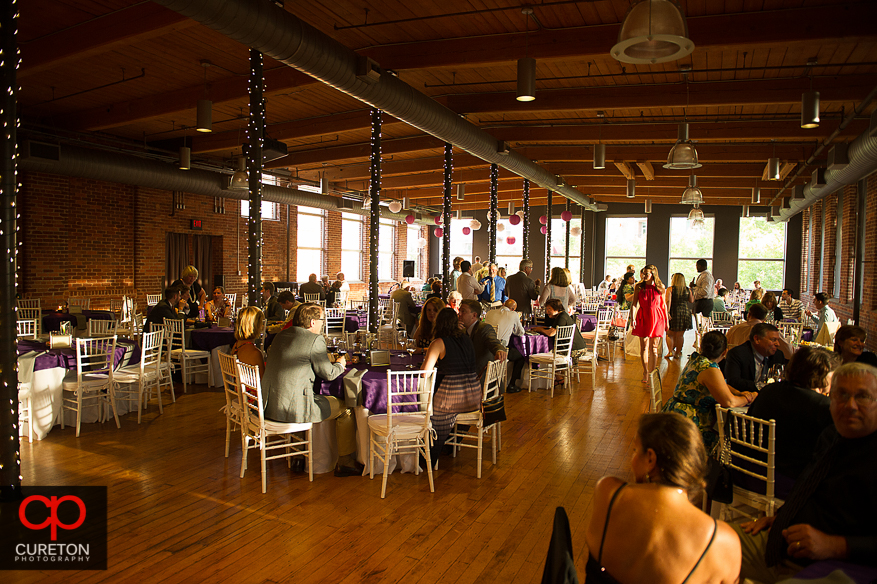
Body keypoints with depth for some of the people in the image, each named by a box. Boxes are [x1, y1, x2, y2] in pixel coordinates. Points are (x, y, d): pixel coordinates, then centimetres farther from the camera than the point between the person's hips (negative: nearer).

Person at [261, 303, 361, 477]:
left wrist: (328, 362, 26)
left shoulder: (281, 335, 12)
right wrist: (339, 364, 16)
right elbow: (328, 374, -7)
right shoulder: (315, 340, -13)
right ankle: (345, 464, 17)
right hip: (293, 408, -9)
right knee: (344, 408, 7)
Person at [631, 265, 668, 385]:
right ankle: (645, 372, 14)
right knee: (644, 346, 2)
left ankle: (652, 373, 9)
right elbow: (634, 304, -1)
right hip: (643, 318, 0)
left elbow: (663, 305, 8)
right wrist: (633, 318, -13)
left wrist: (666, 321, 9)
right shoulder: (639, 287, 1)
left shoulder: (660, 287, 2)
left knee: (654, 347, 2)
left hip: (657, 318, 0)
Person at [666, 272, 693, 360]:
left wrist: (667, 312, -19)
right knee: (680, 335, 9)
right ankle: (678, 352, 13)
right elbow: (691, 301, 12)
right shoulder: (688, 290, 3)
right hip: (685, 312, 2)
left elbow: (668, 301, -16)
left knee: (670, 334, 9)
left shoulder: (670, 289, -5)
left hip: (674, 313, -2)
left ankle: (670, 351, 1)